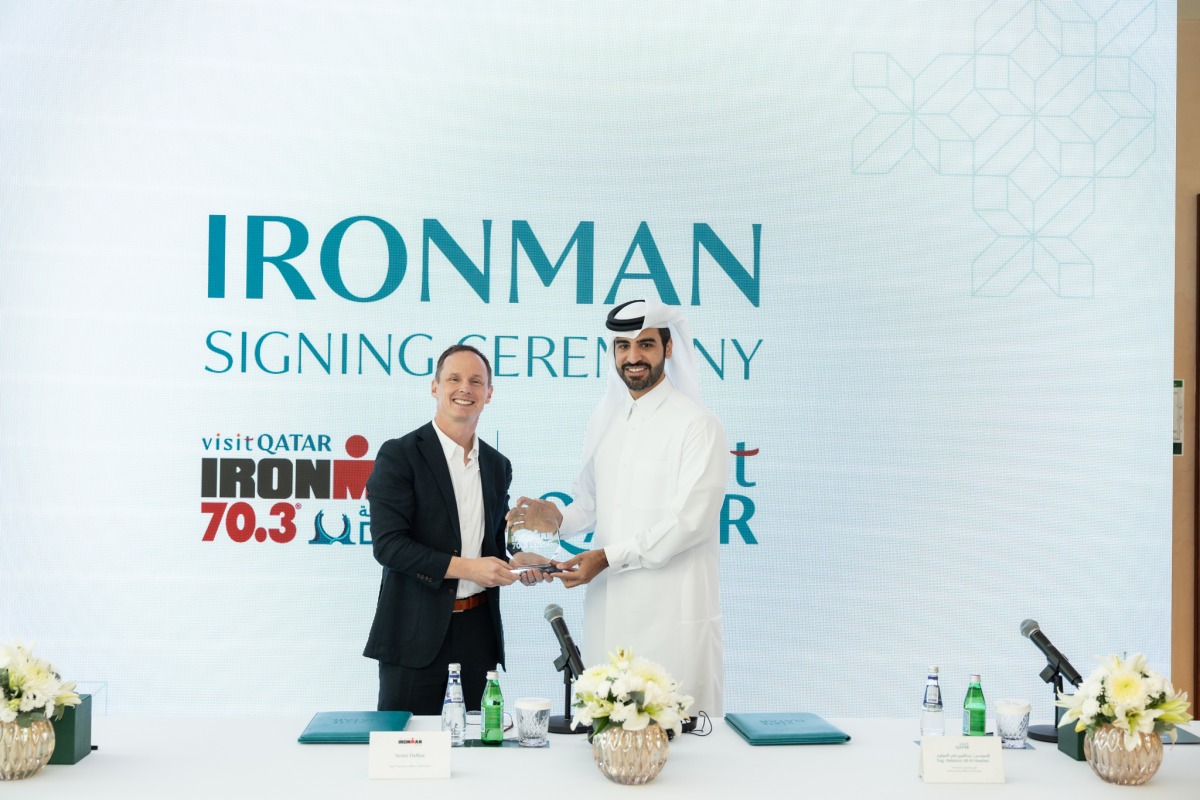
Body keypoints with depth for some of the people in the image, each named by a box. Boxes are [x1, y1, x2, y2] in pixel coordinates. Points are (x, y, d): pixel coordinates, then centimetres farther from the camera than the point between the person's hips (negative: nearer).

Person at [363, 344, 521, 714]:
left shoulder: (498, 466, 12)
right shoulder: (399, 455, -6)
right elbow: (388, 544, -15)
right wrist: (464, 567, -20)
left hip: (479, 629, 5)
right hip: (417, 632, -5)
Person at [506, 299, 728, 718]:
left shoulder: (697, 425, -7)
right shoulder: (605, 421, 15)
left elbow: (690, 520, -15)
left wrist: (608, 557, -17)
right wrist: (558, 518, 2)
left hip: (672, 611, -6)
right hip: (608, 605, 6)